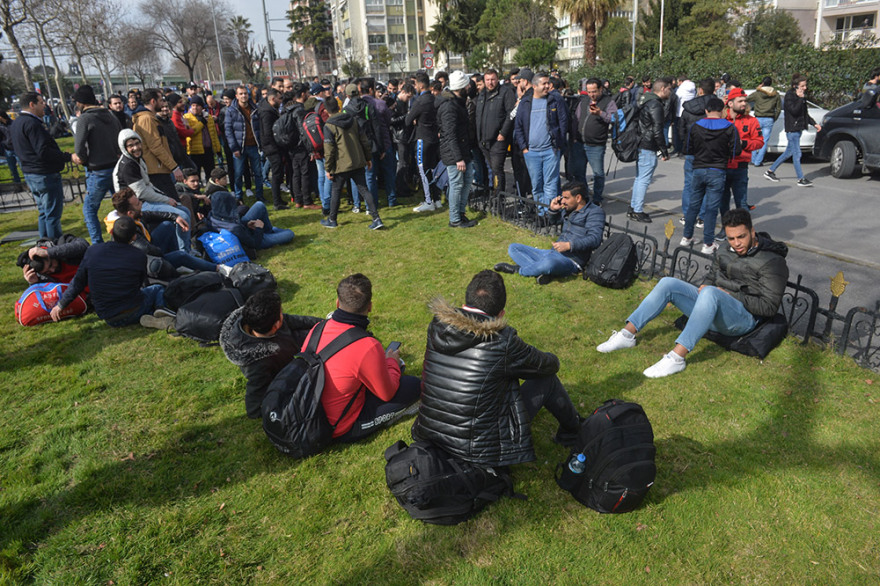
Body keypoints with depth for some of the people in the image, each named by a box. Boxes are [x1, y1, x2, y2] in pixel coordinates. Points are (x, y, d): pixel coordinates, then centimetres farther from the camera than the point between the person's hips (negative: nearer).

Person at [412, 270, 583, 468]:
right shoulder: (503, 342, -22)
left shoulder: (436, 327, -6)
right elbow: (551, 365, -2)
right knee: (547, 379, 10)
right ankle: (573, 432, 38)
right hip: (480, 452, -6)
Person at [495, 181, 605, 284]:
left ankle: (518, 269, -16)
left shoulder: (594, 212, -5)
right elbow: (554, 221, 38)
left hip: (571, 260, -9)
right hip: (553, 253, 9)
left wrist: (569, 245, -28)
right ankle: (540, 272, -19)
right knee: (513, 248, 6)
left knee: (548, 263, -45)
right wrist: (553, 210, 15)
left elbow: (594, 238, -19)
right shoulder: (568, 210, 18)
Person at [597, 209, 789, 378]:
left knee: (710, 294, -38)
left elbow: (769, 307, -14)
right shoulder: (724, 252, 12)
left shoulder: (772, 261, -9)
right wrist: (705, 286, 2)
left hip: (744, 319, -7)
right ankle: (628, 334, -14)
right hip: (713, 307, 7)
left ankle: (676, 358, -44)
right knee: (668, 283, -9)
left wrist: (729, 295, -16)